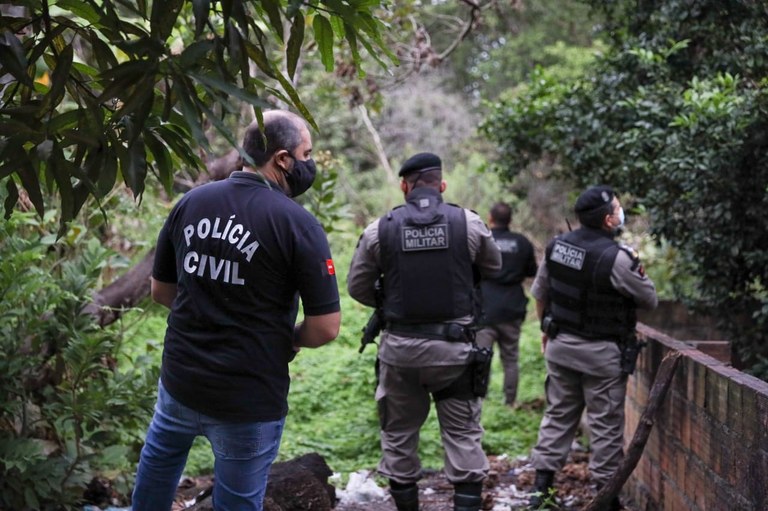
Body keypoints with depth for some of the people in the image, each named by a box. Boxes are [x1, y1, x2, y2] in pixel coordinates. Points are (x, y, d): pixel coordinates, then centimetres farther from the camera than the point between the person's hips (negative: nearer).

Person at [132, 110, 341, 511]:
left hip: (181, 378, 4)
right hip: (250, 396, -4)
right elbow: (326, 327, -17)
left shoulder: (190, 202, -3)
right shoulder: (296, 223, -17)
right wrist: (289, 339, 3)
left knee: (160, 456, 34)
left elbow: (160, 291, 8)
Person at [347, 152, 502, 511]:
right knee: (463, 434, 8)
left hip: (399, 347, 1)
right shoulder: (469, 223, -4)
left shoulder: (380, 229, -5)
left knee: (399, 434, 14)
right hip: (453, 347, 0)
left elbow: (357, 287, 3)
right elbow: (494, 267, 11)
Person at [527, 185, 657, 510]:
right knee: (605, 423, 5)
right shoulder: (615, 258, -21)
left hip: (560, 345, 6)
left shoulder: (556, 246, -1)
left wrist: (547, 329, 24)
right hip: (601, 352, -6)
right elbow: (650, 300, -9)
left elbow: (539, 293, 11)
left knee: (558, 415, 15)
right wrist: (636, 272, 9)